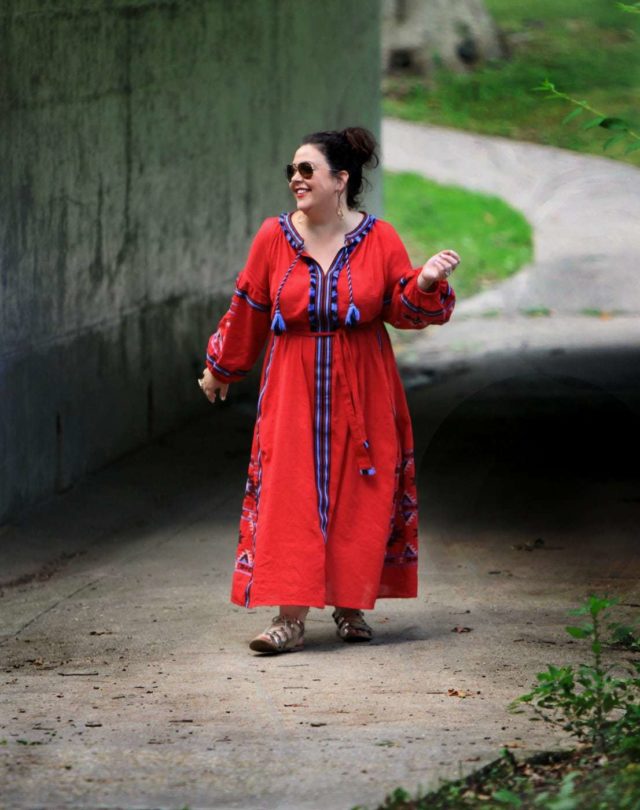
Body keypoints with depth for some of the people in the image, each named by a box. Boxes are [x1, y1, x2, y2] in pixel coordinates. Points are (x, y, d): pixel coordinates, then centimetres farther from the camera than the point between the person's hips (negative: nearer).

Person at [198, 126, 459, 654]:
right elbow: (248, 312, 9)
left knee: (359, 497, 3)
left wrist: (426, 283, -21)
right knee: (289, 496, -8)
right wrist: (221, 369, 17)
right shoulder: (275, 236, -1)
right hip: (293, 393, 0)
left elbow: (404, 310, 0)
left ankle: (351, 607, 18)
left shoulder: (379, 239, -2)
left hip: (360, 393, 0)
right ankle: (291, 618, -9)